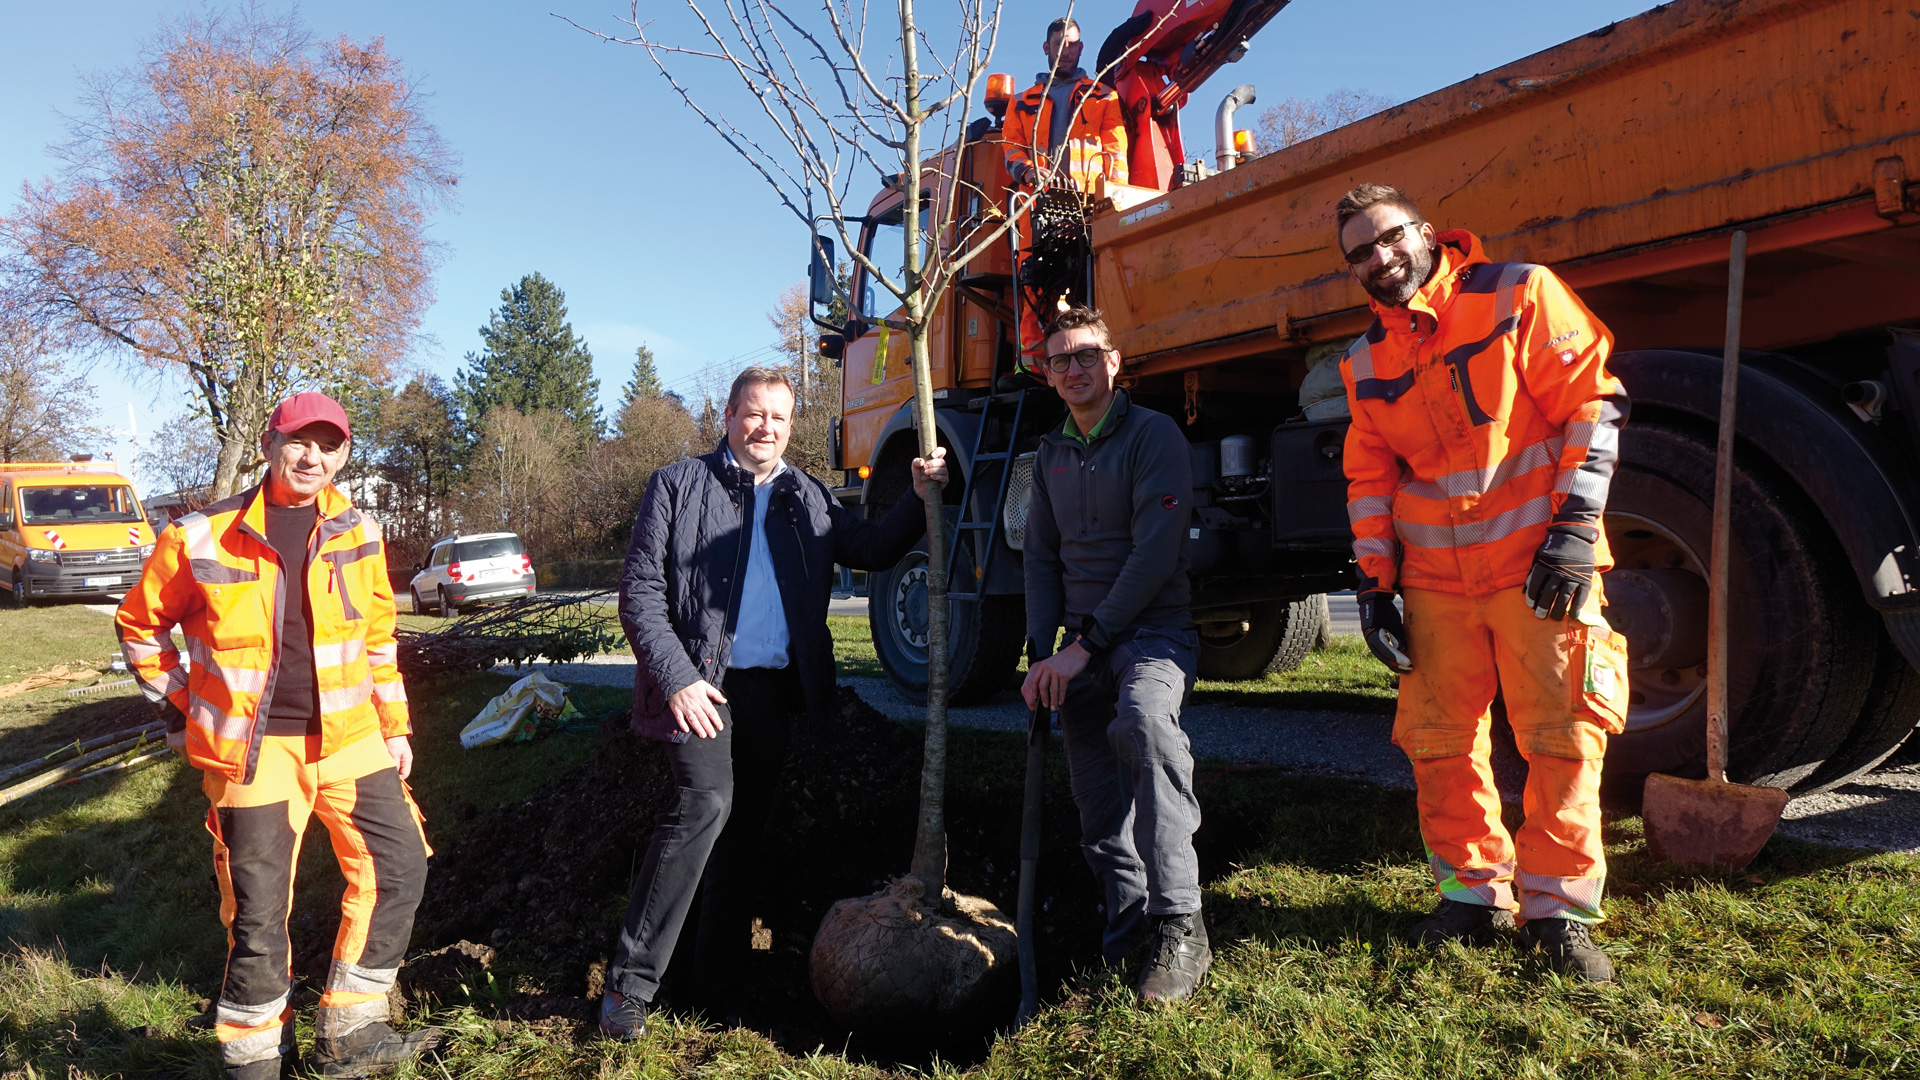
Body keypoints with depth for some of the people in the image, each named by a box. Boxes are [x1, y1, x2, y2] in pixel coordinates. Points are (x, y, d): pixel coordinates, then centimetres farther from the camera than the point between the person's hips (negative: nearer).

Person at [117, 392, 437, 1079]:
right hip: (253, 748, -4)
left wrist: (395, 726, 12)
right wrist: (183, 714, 4)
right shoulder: (201, 537, -7)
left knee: (399, 864, 3)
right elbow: (140, 626, 6)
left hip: (348, 736, 4)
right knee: (259, 911, 1)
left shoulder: (358, 532, 3)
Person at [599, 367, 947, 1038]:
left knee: (746, 824, 10)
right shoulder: (679, 485, 2)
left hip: (771, 687, 5)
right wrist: (677, 678, -15)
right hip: (700, 684, -5)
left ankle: (719, 972, 24)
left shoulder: (807, 497, 16)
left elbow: (872, 551, 12)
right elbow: (639, 592, -4)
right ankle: (630, 982, -10)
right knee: (706, 803, -21)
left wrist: (919, 497, -3)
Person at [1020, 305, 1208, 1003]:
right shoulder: (1051, 454, 15)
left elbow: (1156, 553, -16)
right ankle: (1129, 926, 22)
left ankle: (1181, 926, -31)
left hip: (1152, 630, -7)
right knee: (1098, 809, 5)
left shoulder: (1153, 435, -6)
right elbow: (1042, 557, 15)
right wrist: (1042, 654, 2)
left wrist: (1088, 644, -18)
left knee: (1142, 717, -36)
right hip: (1082, 645, 7)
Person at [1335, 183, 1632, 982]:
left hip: (1539, 564, -4)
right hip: (1435, 577, 4)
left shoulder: (1517, 295, -1)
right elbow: (1369, 479, 15)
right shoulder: (1367, 361, 12)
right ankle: (1474, 891, 20)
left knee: (1563, 734, -2)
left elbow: (1592, 402, -5)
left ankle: (1558, 907, 11)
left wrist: (1575, 527, -12)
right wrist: (1374, 583, 8)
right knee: (1440, 740, 5)